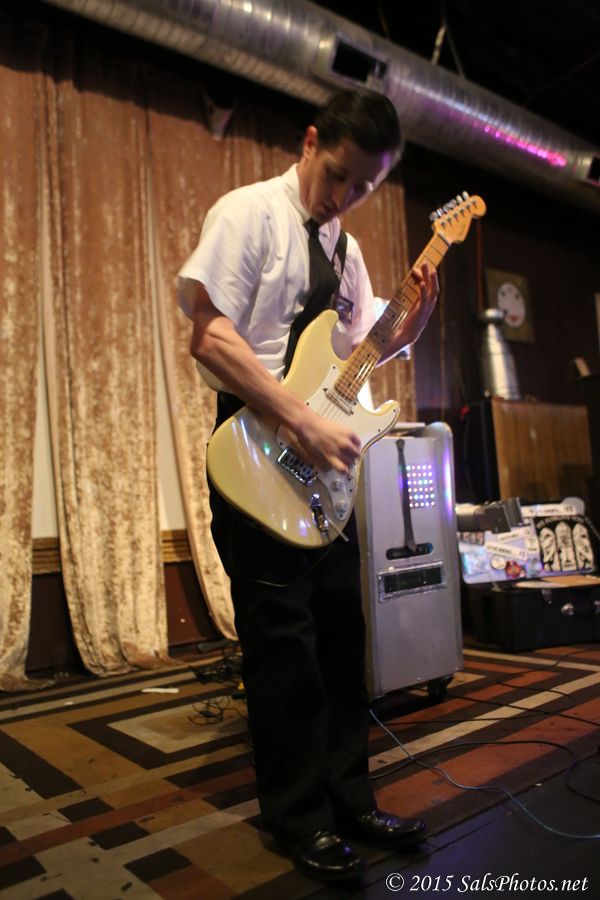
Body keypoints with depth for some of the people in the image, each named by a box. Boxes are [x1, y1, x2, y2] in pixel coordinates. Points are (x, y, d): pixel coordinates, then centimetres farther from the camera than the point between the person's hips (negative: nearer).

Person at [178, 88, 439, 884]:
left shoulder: (346, 248, 17)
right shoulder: (248, 213, -5)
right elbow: (209, 337, -16)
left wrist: (413, 323, 2)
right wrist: (304, 422, -21)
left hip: (326, 459, 8)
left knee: (342, 631, 11)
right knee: (284, 640, -1)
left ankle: (348, 800, 26)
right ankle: (301, 819, 18)